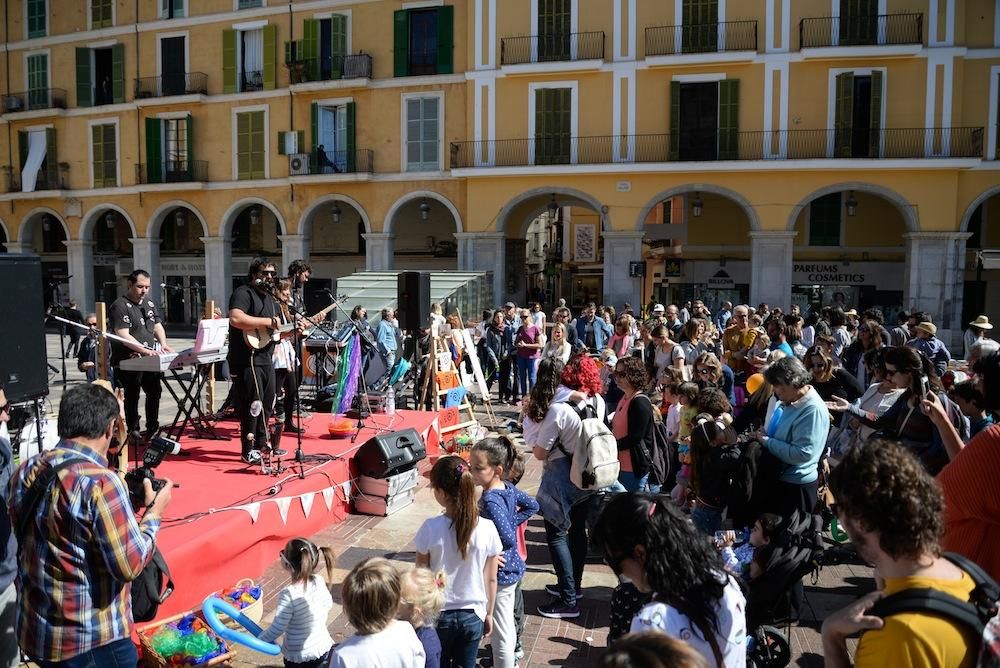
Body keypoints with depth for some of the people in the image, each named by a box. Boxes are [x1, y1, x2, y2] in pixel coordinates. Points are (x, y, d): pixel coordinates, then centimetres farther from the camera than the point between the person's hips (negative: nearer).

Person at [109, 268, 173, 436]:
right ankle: (133, 431, 10)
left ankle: (153, 429, 24)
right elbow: (123, 335, -20)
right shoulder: (120, 306, -12)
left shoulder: (150, 304, 13)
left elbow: (158, 326, 17)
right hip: (129, 361, -7)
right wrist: (145, 350, -28)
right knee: (132, 396, 0)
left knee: (154, 392, 12)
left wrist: (163, 344, -3)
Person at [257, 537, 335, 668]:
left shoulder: (289, 594, -27)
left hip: (299, 656, -5)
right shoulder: (319, 581, -10)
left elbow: (277, 628, -21)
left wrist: (259, 640, -4)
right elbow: (328, 604, 6)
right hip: (323, 647, 5)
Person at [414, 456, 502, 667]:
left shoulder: (431, 529, -21)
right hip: (472, 615, 1)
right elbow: (491, 579, -5)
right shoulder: (487, 529, -15)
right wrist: (489, 614, 10)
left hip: (437, 614, -1)